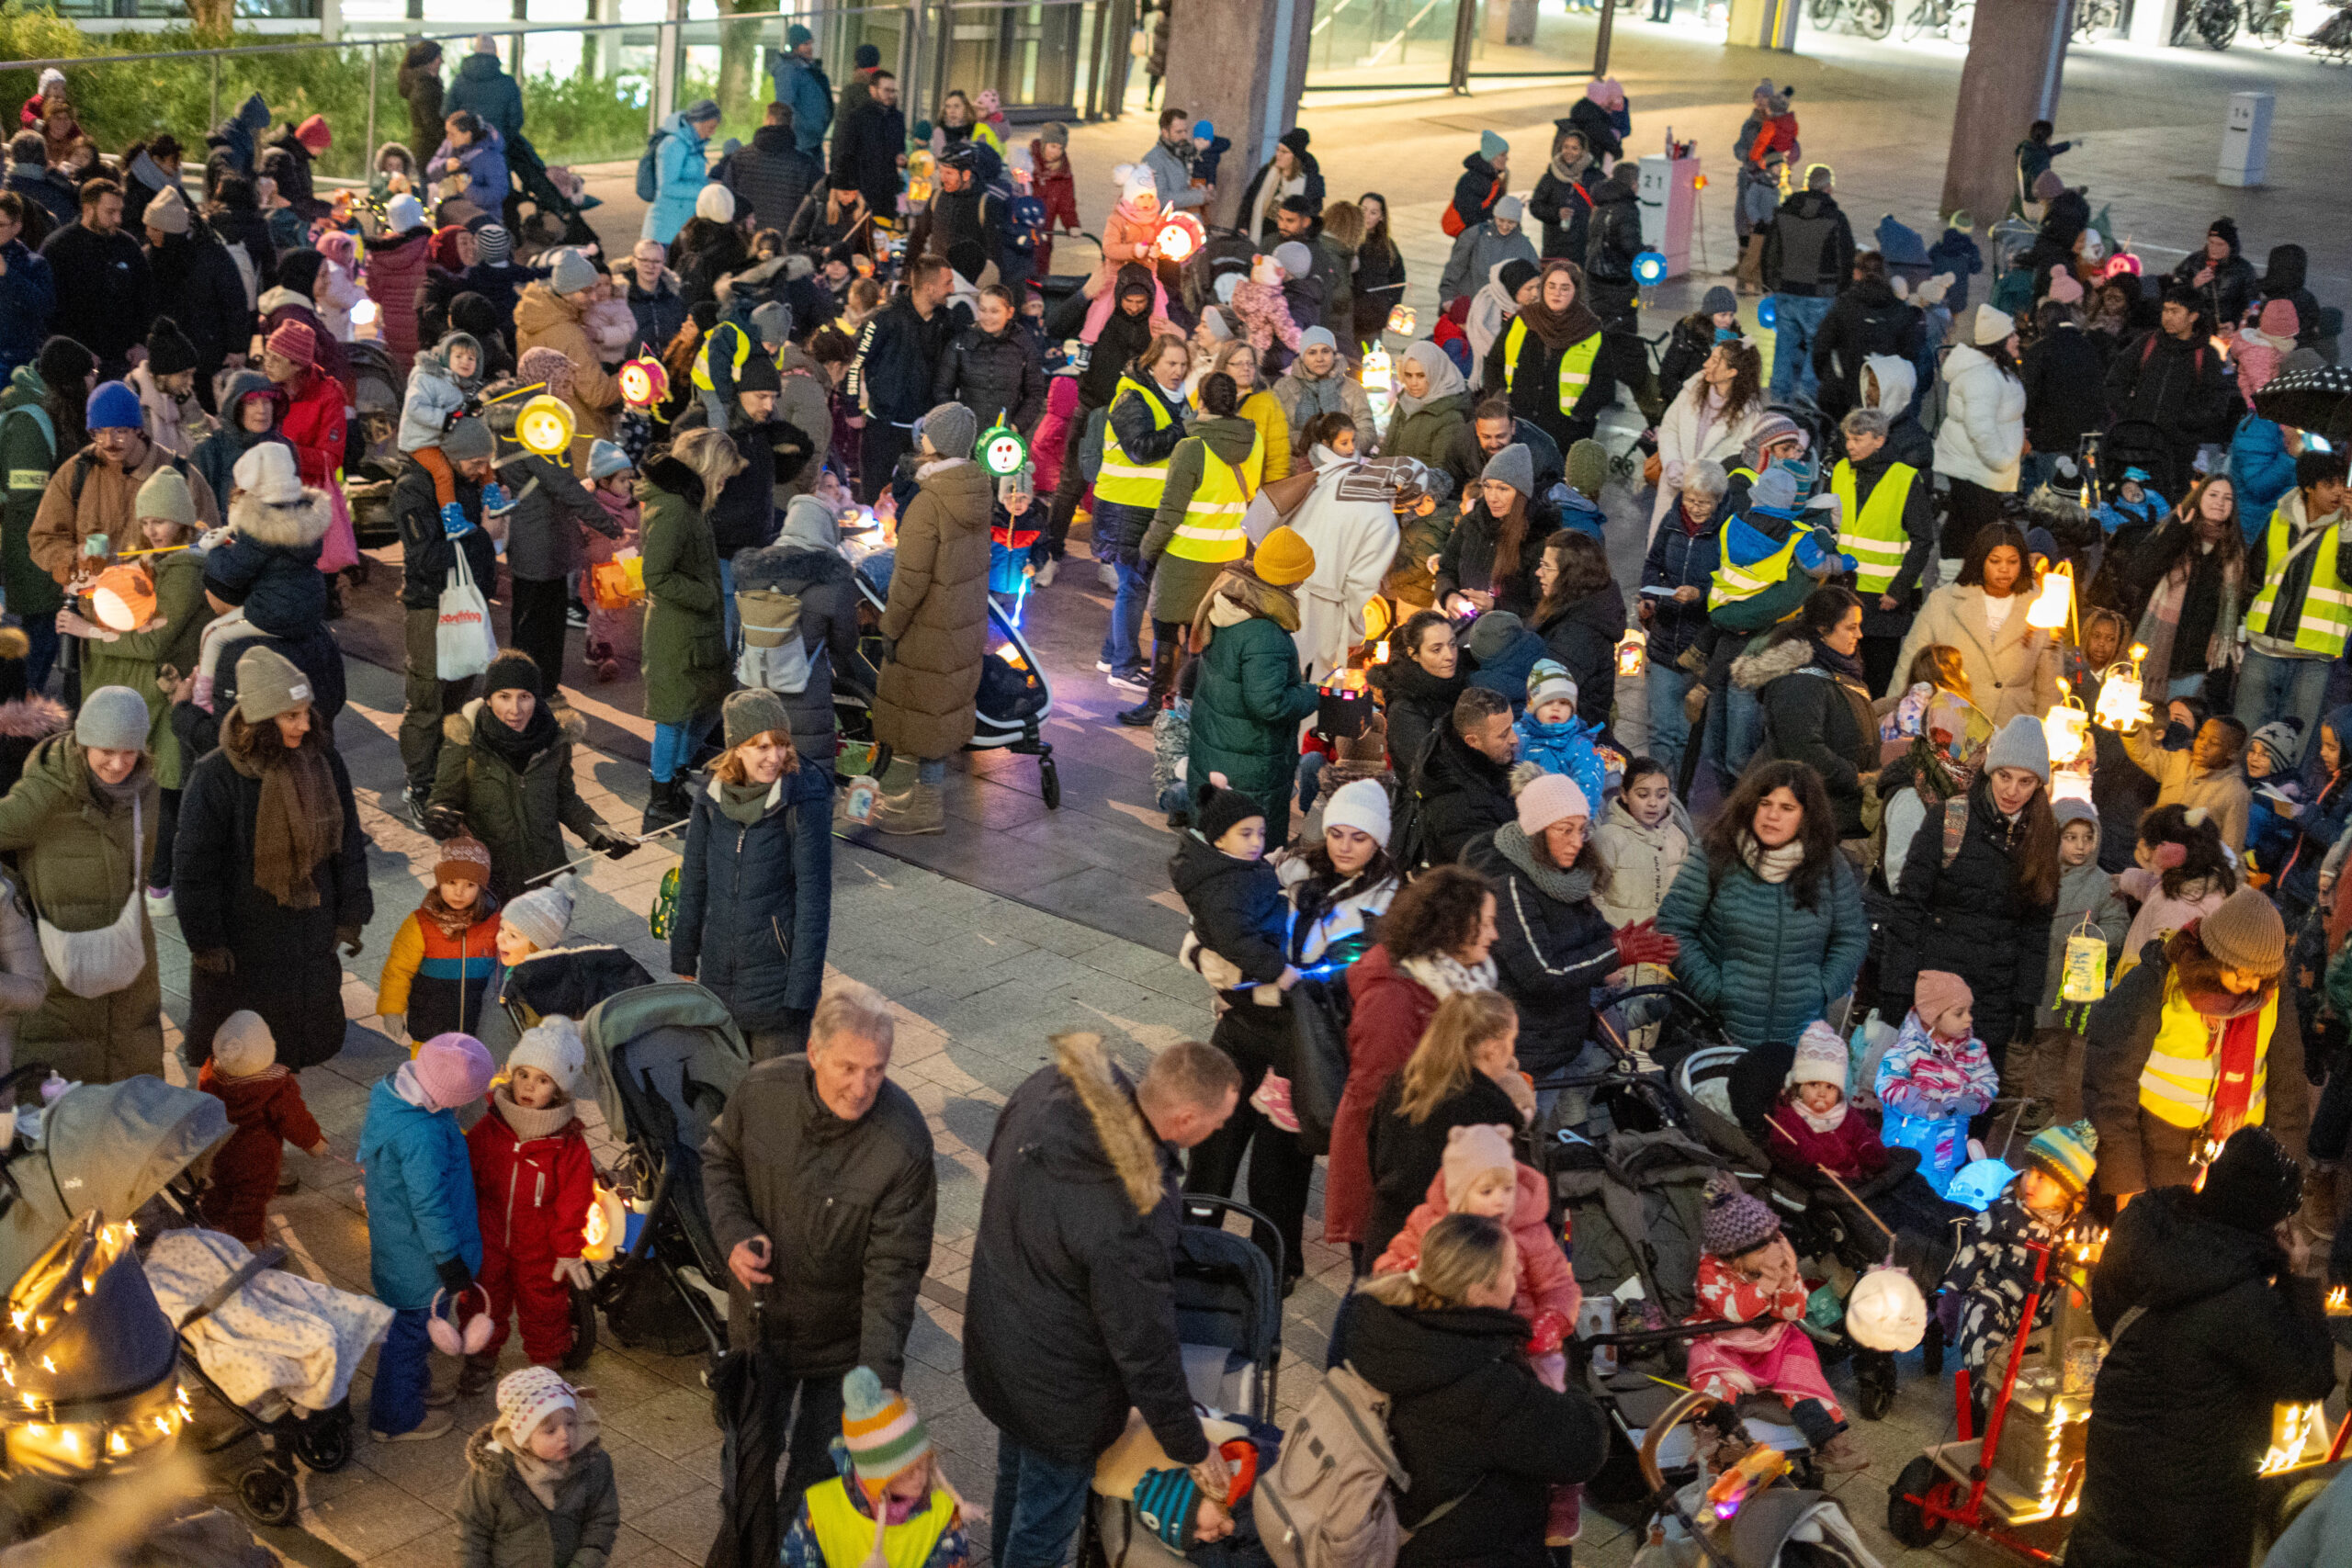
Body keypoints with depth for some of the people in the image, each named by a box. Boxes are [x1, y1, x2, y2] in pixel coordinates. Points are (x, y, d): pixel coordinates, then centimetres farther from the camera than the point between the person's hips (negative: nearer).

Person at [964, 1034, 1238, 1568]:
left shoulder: (1050, 1087, -19)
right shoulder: (1134, 1218, -41)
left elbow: (998, 1153, 5)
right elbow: (1146, 1347, -28)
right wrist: (1192, 1449, -11)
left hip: (994, 1339, 8)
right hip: (1058, 1387, -8)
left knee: (1015, 1469, 34)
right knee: (1047, 1517, 19)